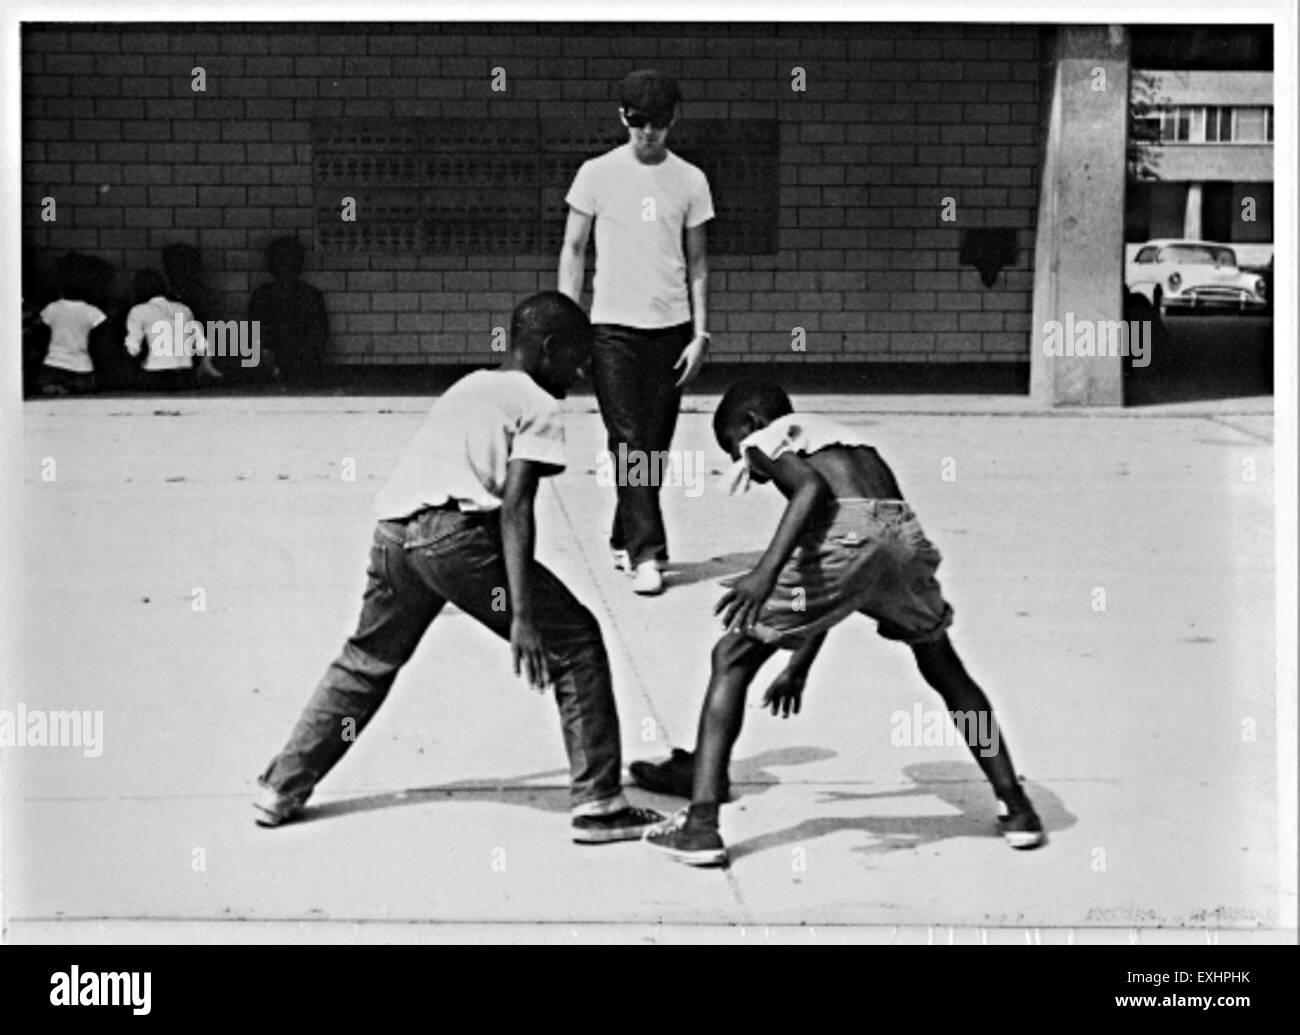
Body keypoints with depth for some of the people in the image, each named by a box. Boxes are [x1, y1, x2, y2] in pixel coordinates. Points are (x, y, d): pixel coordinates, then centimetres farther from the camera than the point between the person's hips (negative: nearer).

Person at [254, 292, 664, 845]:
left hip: (392, 529, 7)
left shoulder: (467, 386, 29)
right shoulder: (539, 406, 7)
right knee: (575, 644, 4)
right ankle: (598, 803, 1)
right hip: (455, 532, -7)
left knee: (365, 663, 29)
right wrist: (522, 616, -11)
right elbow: (513, 506, -5)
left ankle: (281, 790, 34)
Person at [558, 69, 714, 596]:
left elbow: (697, 264, 9)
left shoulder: (689, 180, 5)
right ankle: (646, 553, -8)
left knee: (655, 446, 6)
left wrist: (700, 333, 3)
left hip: (672, 329, 2)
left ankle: (624, 539, 23)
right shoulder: (598, 174, 0)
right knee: (630, 443, -9)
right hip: (614, 327, -2)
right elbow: (573, 250, 5)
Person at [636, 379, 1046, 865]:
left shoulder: (765, 440, 19)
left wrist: (766, 571, -18)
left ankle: (700, 824, 1)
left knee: (732, 659, 10)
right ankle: (1017, 809, 33)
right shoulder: (840, 439, 40)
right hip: (904, 534, 6)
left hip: (845, 535, -6)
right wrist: (798, 668, 52)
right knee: (943, 668, 31)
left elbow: (812, 487, -8)